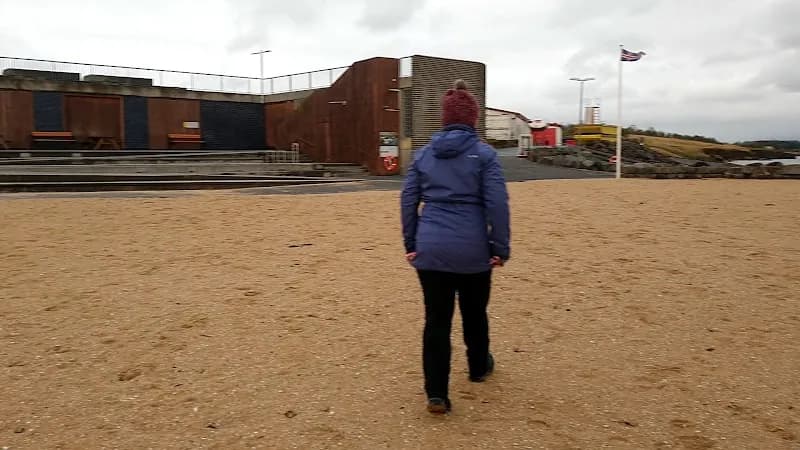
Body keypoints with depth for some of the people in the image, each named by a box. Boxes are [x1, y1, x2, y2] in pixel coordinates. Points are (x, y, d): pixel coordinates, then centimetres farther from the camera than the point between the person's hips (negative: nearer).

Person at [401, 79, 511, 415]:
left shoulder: (424, 153, 7)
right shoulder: (484, 154, -4)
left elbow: (408, 201, 8)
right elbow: (497, 204, -9)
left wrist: (411, 244, 13)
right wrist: (501, 248, -3)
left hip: (431, 249, 2)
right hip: (472, 249, -2)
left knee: (436, 319, 6)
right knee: (474, 312, 20)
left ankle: (436, 394, 4)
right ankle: (478, 368, 42)